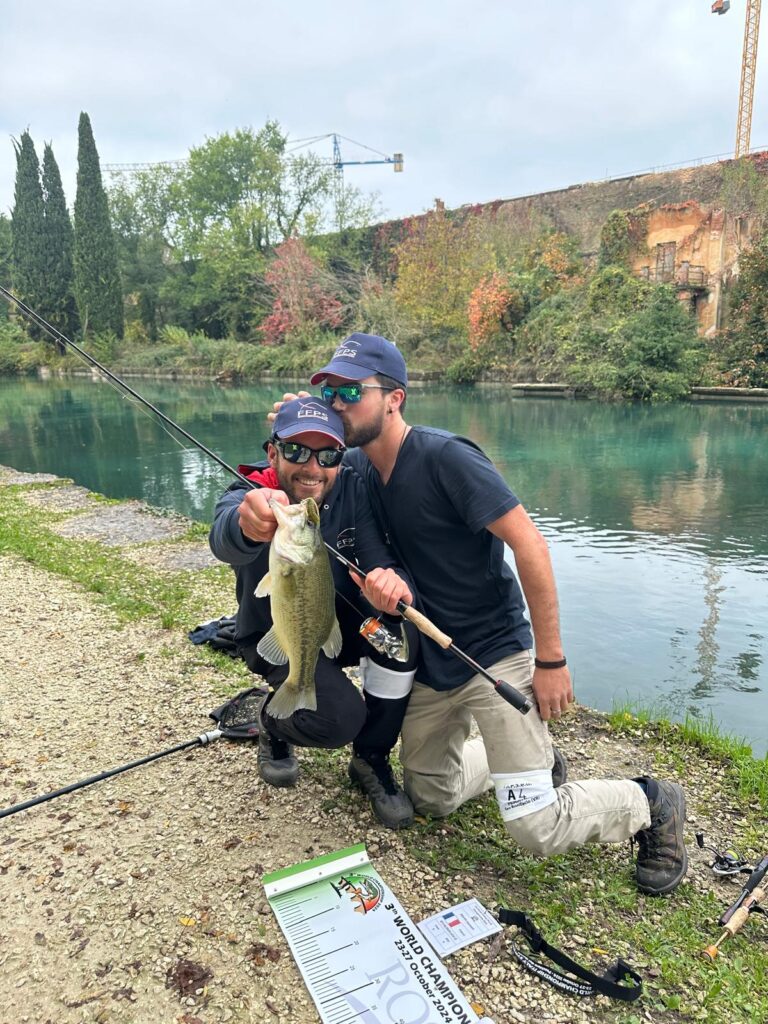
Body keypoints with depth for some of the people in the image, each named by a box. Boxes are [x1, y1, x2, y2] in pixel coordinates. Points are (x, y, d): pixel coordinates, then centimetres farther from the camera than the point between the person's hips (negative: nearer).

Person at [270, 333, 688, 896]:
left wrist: (550, 659, -21)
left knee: (537, 829, -9)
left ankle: (651, 803, 18)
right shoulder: (355, 466, 1)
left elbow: (530, 544, -23)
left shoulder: (444, 456, -22)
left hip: (496, 654, -7)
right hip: (430, 659, 8)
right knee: (431, 797, 19)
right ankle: (525, 754, 40)